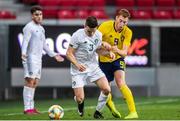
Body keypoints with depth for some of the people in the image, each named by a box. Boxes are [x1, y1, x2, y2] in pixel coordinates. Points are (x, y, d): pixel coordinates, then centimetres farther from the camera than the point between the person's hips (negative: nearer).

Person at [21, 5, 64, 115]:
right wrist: (23, 53, -35)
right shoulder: (29, 27, -7)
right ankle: (28, 109, -16)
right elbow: (25, 41, -18)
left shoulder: (41, 28, 20)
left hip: (38, 59, 9)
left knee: (35, 83, 7)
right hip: (31, 58, -9)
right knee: (30, 81, -13)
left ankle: (31, 107, 9)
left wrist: (54, 55, 32)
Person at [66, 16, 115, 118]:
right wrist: (77, 64, -31)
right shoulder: (77, 36, -17)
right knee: (80, 99, -11)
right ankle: (81, 106, 28)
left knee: (106, 89, -14)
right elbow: (69, 53, -15)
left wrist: (108, 52, -4)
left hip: (93, 67, 4)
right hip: (79, 70, -4)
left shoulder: (98, 35, -1)